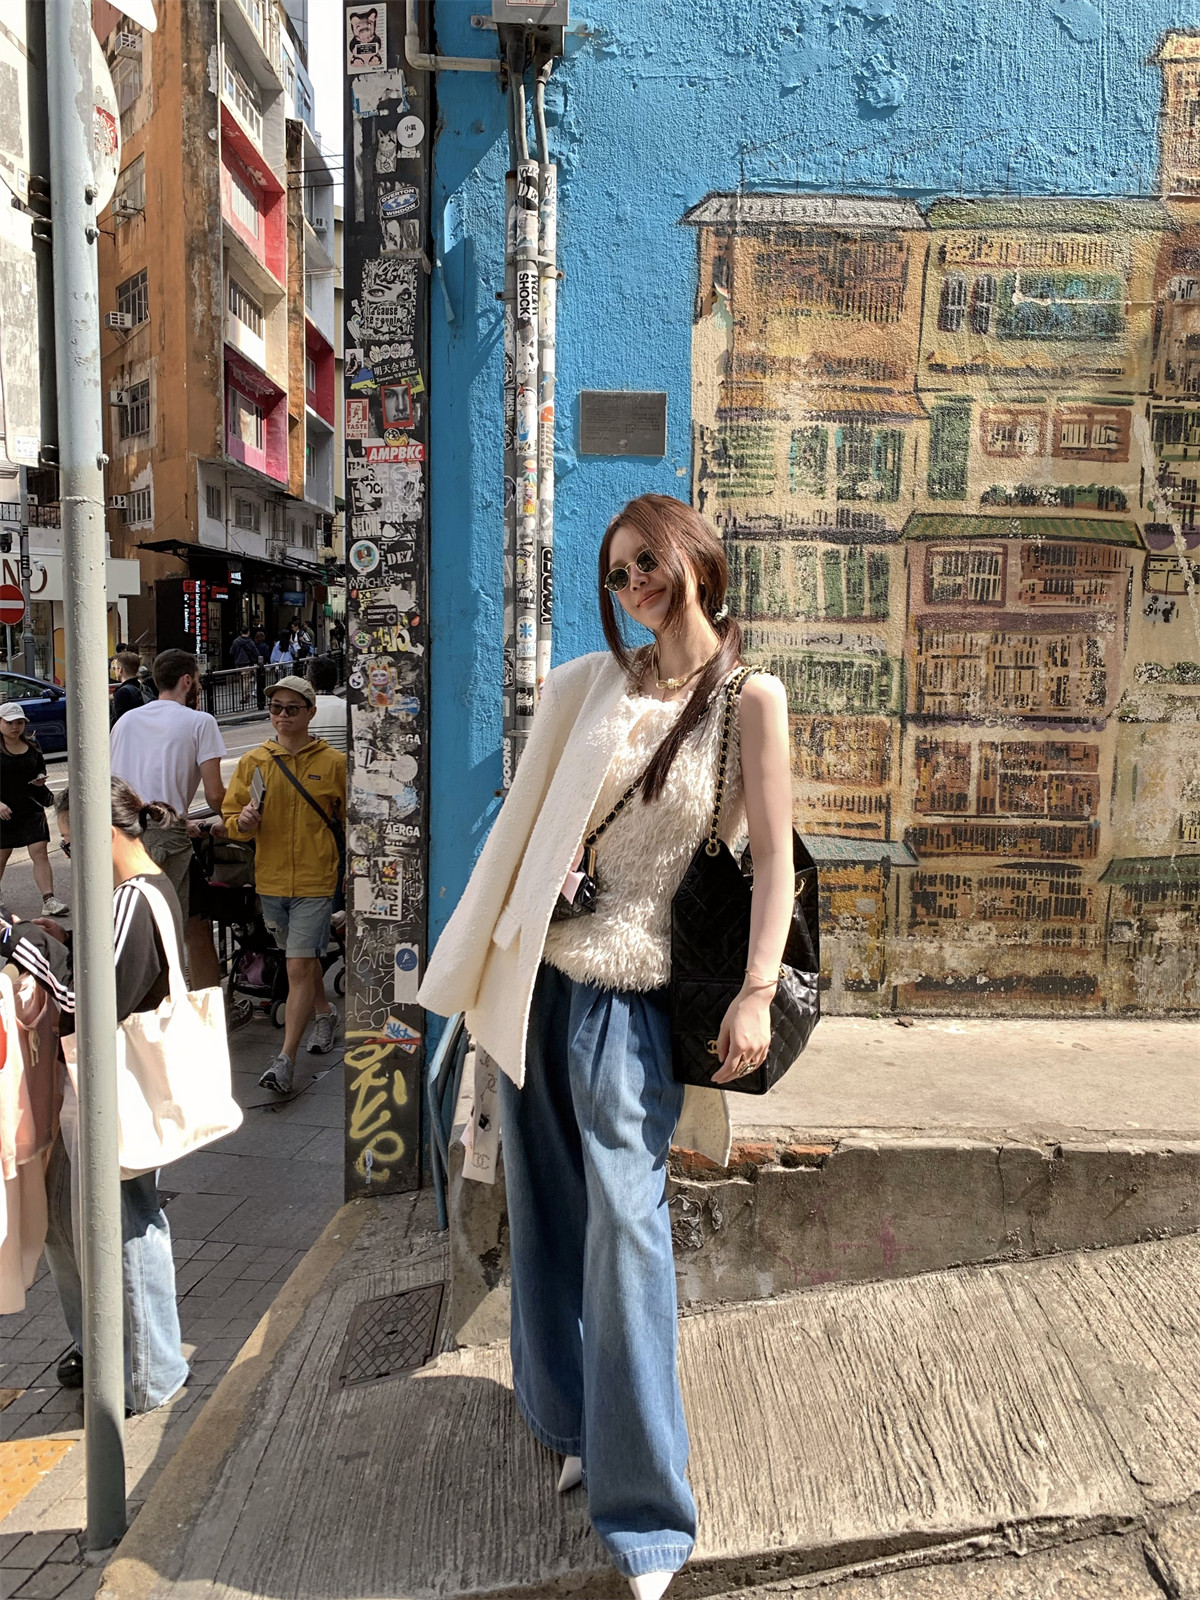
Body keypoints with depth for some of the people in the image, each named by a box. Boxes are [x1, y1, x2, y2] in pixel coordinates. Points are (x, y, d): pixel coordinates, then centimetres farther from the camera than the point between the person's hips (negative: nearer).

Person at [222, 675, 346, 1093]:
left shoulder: (333, 763, -3)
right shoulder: (253, 762, 5)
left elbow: (351, 821, 4)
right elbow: (232, 817, 8)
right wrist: (243, 821, -14)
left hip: (316, 880, -4)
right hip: (271, 880, 4)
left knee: (300, 967, -10)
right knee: (301, 961, 21)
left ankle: (286, 1059, -8)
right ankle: (324, 1013, 45)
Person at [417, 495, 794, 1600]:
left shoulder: (750, 696, -4)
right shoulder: (592, 683, 7)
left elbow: (774, 852, -7)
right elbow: (536, 818, 13)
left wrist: (758, 991, -14)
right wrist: (496, 955, 12)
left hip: (630, 994, -4)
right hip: (536, 976, 5)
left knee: (623, 1225, -4)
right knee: (548, 1213, 14)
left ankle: (645, 1509, 12)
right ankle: (575, 1422, 37)